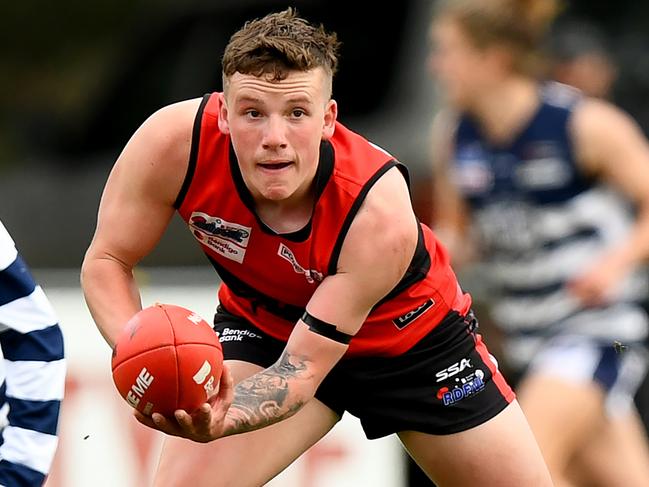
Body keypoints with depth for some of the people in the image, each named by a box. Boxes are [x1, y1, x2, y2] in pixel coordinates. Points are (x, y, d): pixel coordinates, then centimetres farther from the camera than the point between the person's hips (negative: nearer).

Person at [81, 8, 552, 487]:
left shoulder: (380, 214, -38)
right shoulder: (173, 142, -34)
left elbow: (301, 369, -37)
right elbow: (107, 260, -20)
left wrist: (218, 422, -58)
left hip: (412, 335, -1)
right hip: (264, 327, 1)